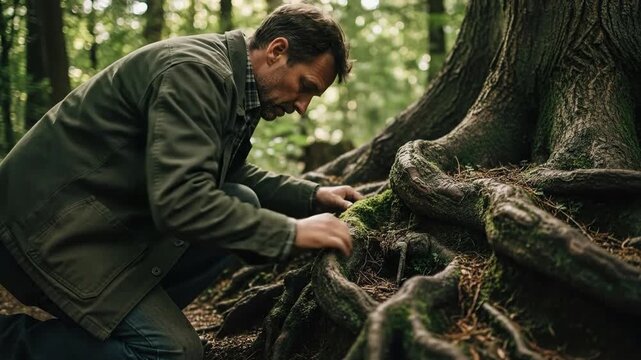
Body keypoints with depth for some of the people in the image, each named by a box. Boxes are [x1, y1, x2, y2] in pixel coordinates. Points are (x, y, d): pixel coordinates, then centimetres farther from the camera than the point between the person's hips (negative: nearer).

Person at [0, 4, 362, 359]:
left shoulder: (236, 87, 8)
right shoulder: (195, 70, -22)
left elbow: (231, 172, 22)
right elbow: (180, 201, -31)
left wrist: (312, 196, 9)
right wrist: (292, 231, -24)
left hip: (111, 216, 10)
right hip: (52, 227, -10)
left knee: (241, 204, 2)